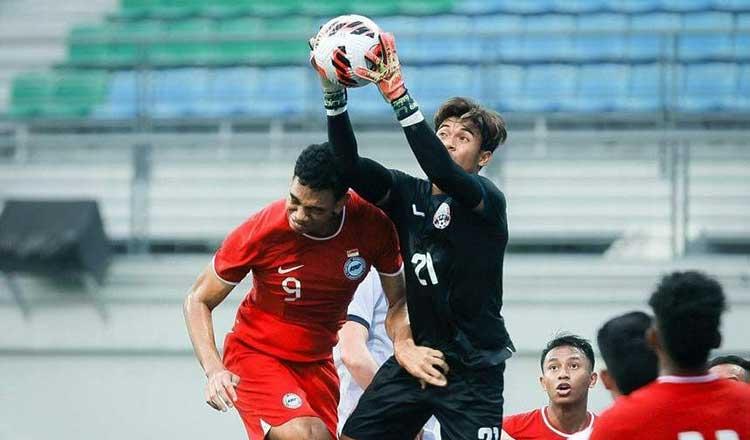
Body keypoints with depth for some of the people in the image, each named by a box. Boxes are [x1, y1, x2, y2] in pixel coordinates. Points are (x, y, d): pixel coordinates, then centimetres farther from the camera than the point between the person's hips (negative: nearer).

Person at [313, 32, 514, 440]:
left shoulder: (487, 200, -10)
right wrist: (334, 92, -21)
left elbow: (442, 171, -29)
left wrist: (396, 92, -36)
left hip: (472, 371, -5)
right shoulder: (407, 194, 7)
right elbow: (349, 165, -6)